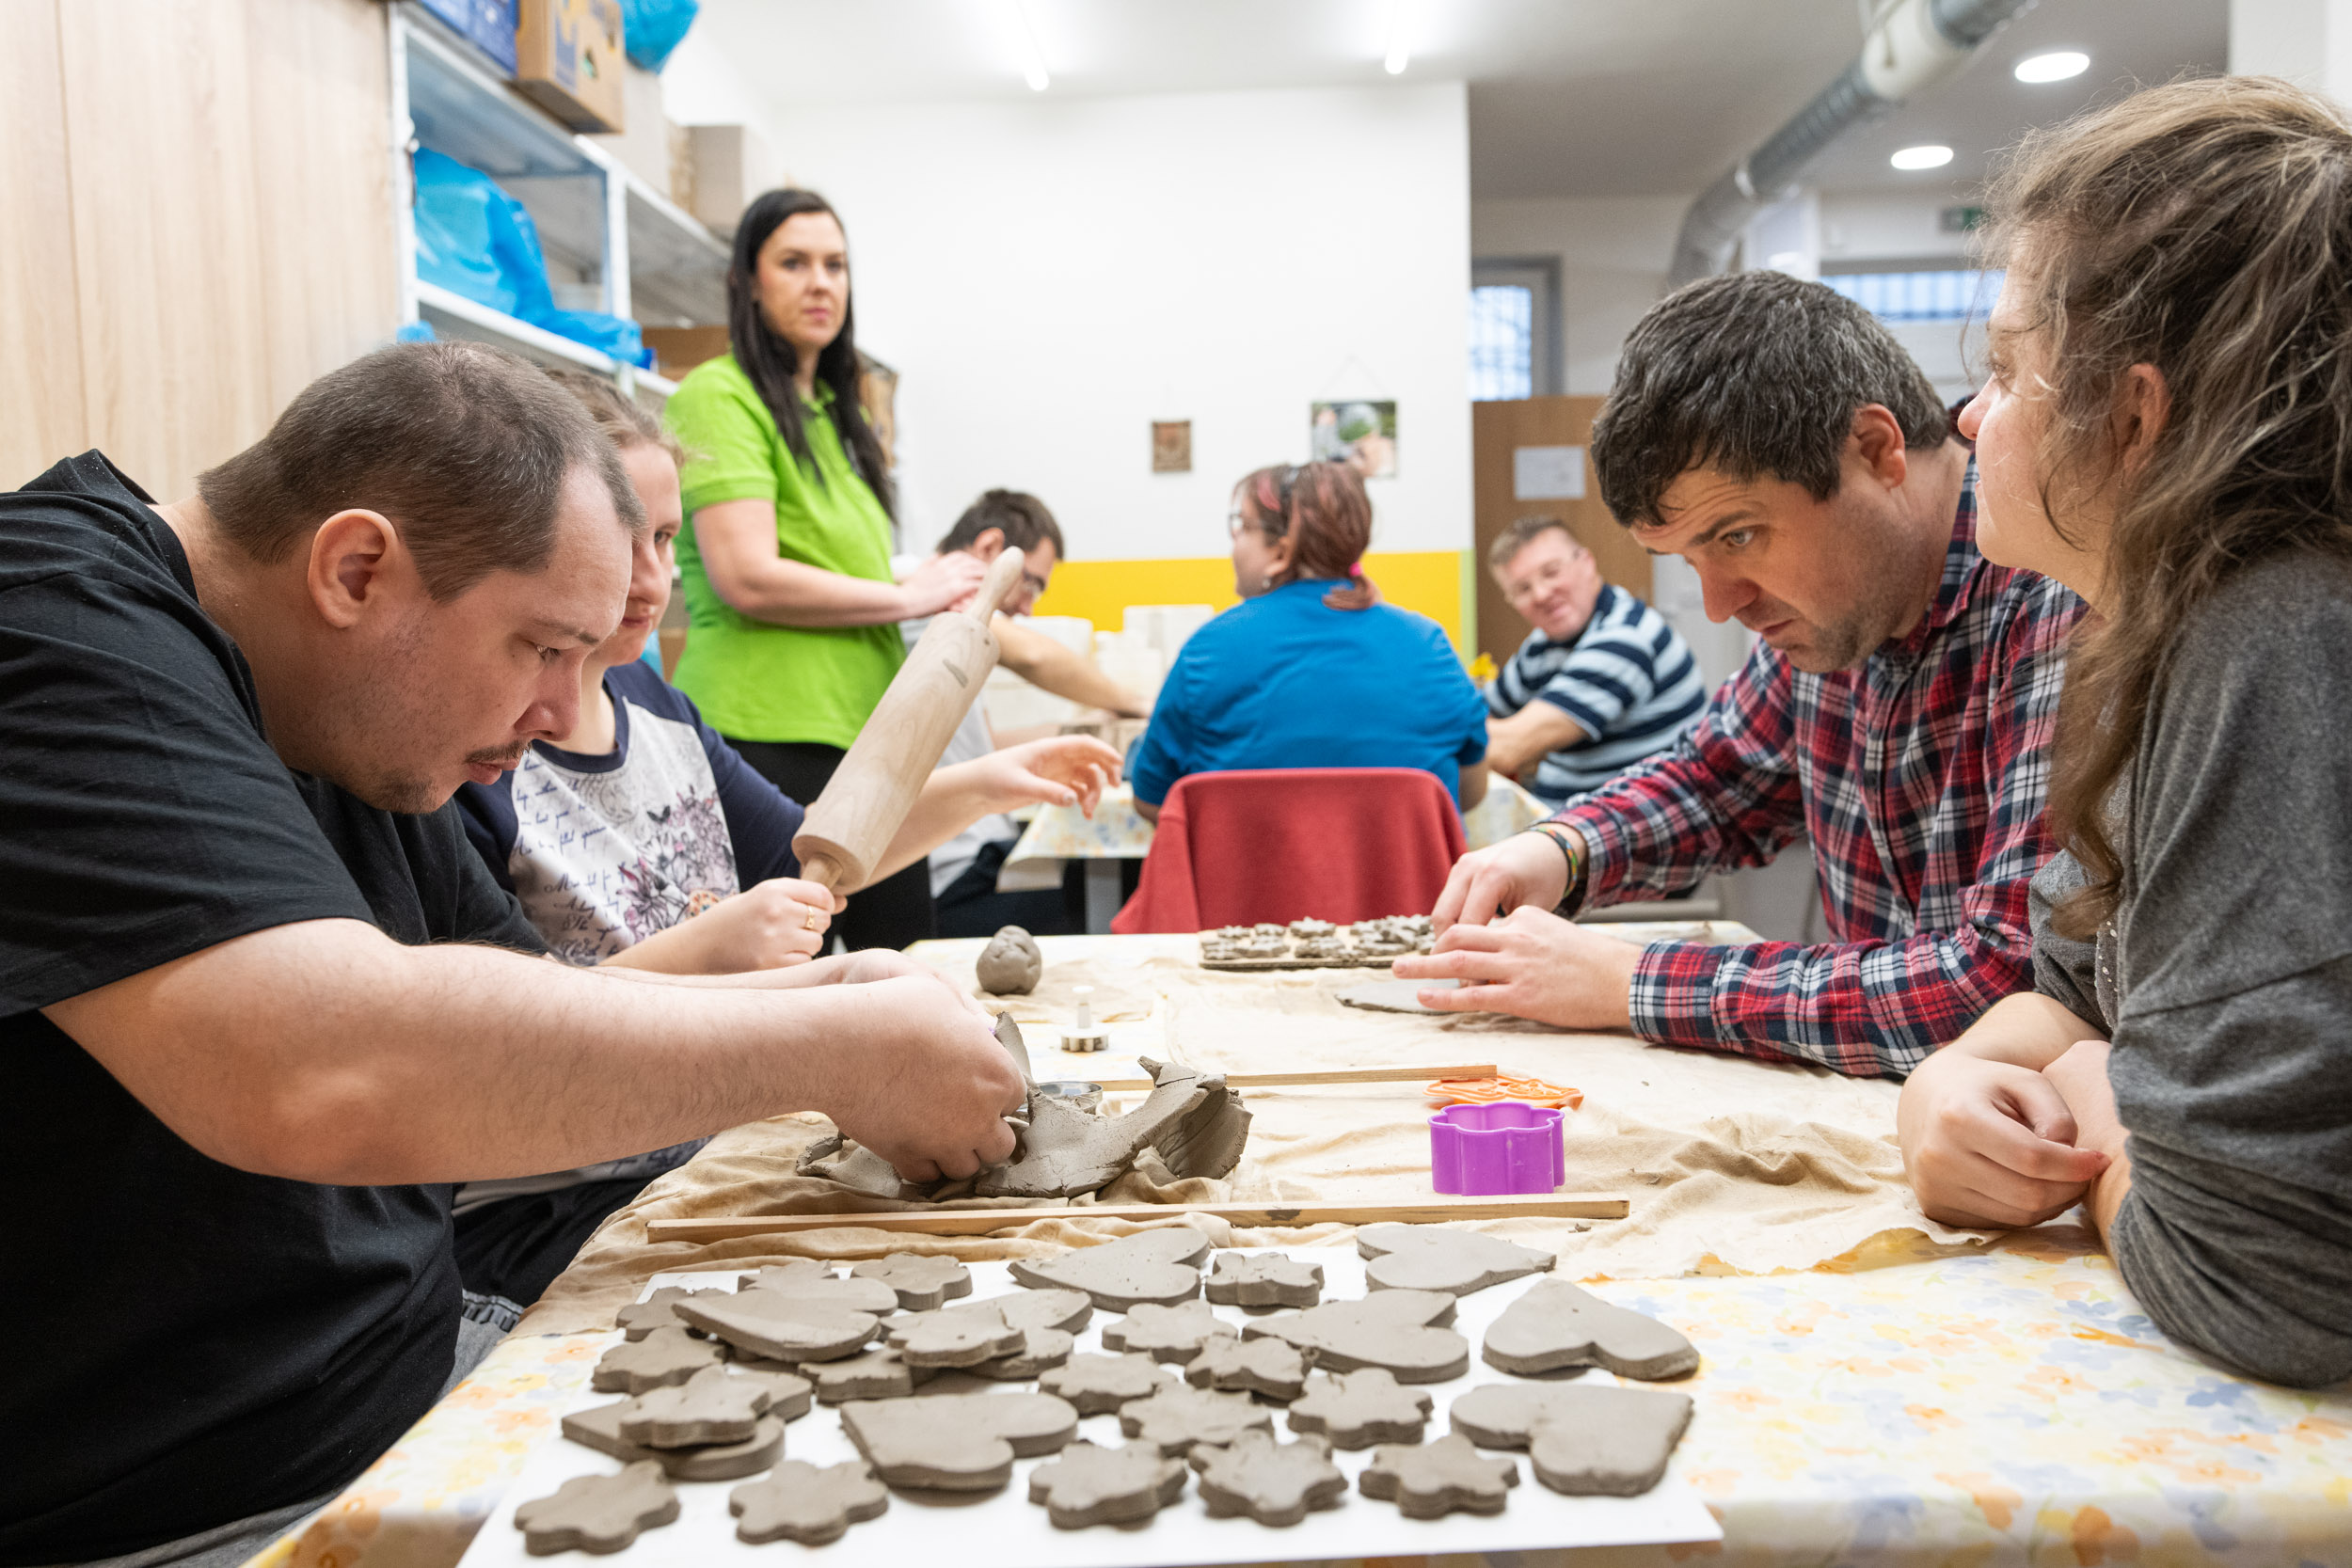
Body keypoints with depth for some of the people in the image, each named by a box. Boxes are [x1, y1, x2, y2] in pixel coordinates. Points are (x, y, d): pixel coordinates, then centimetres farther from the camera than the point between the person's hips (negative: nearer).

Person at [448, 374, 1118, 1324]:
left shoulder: (651, 705, 9)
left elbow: (801, 860, 20)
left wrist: (979, 785, 9)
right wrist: (698, 951, -26)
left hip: (709, 1155, 8)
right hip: (543, 1222, -7)